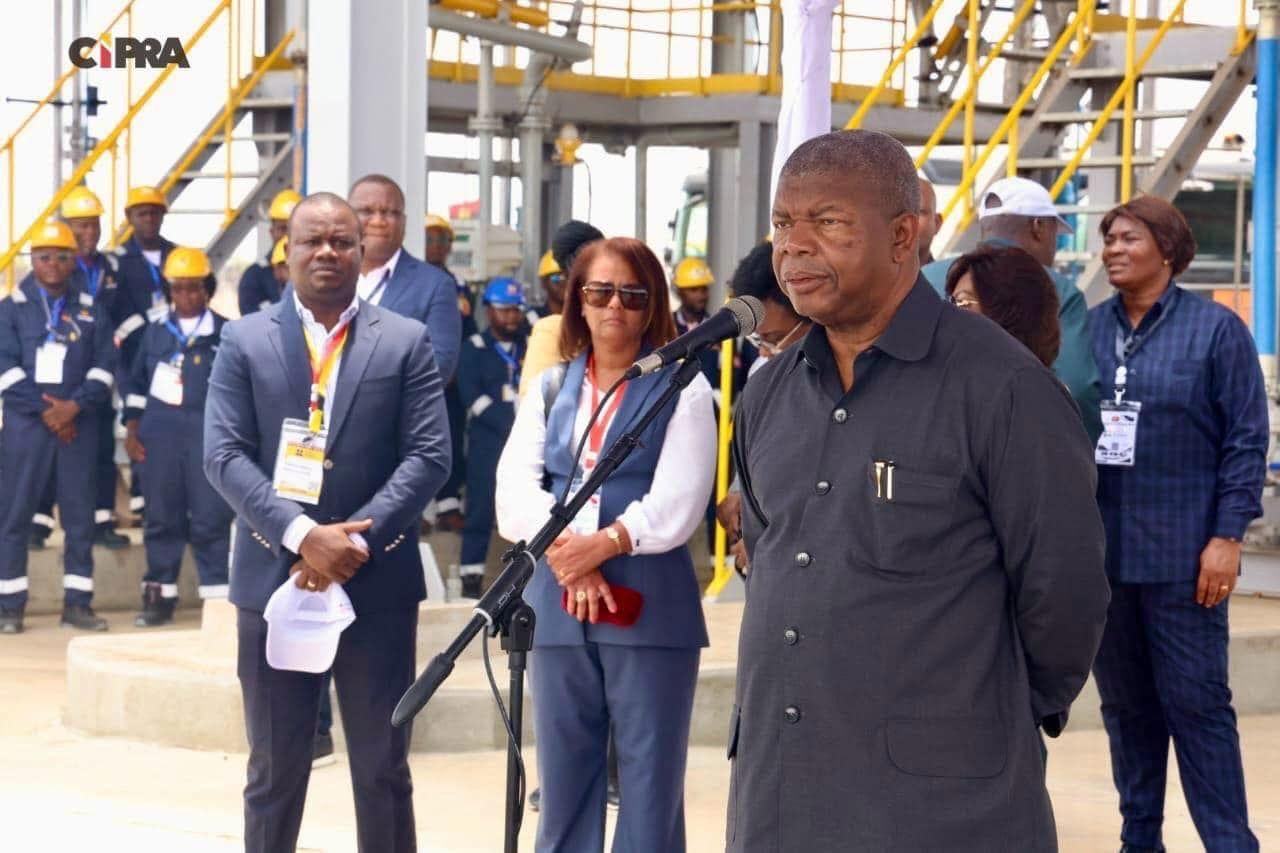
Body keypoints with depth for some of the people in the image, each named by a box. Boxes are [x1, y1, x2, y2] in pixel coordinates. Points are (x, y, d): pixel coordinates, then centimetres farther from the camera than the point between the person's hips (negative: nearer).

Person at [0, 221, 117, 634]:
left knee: (80, 514, 2)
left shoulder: (91, 310, 10)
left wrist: (74, 406, -11)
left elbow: (104, 366, 3)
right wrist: (44, 410, -11)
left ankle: (77, 603, 7)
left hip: (78, 424, 2)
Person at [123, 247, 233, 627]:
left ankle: (217, 597, 0)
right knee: (162, 515, 6)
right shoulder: (155, 332, 11)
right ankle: (159, 595, 12)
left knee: (210, 516, -5)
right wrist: (132, 428, 10)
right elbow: (136, 382, 16)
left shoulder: (227, 333, 1)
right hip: (160, 431, 3)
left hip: (208, 430, -3)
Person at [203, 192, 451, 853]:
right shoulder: (245, 341, 5)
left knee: (383, 769, 6)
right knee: (274, 770, 8)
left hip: (377, 582, 0)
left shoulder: (406, 342, 5)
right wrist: (301, 535, -16)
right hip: (274, 578, 0)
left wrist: (357, 539, -14)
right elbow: (224, 456, -4)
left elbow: (429, 456, -2)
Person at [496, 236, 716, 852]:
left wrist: (606, 542, -21)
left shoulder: (682, 389, 3)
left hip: (650, 609, -4)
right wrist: (563, 548, -16)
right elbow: (513, 489, 1)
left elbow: (678, 502, -9)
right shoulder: (549, 390, 14)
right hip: (558, 608, 4)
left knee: (649, 784, -1)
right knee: (563, 782, 8)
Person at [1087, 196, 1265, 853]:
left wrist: (1228, 535, -11)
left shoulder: (1215, 329, -3)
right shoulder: (1088, 329, 6)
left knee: (1196, 703, -3)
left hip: (1181, 552, -4)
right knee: (1125, 704, 11)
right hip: (1100, 549, 4)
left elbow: (1247, 440, -5)